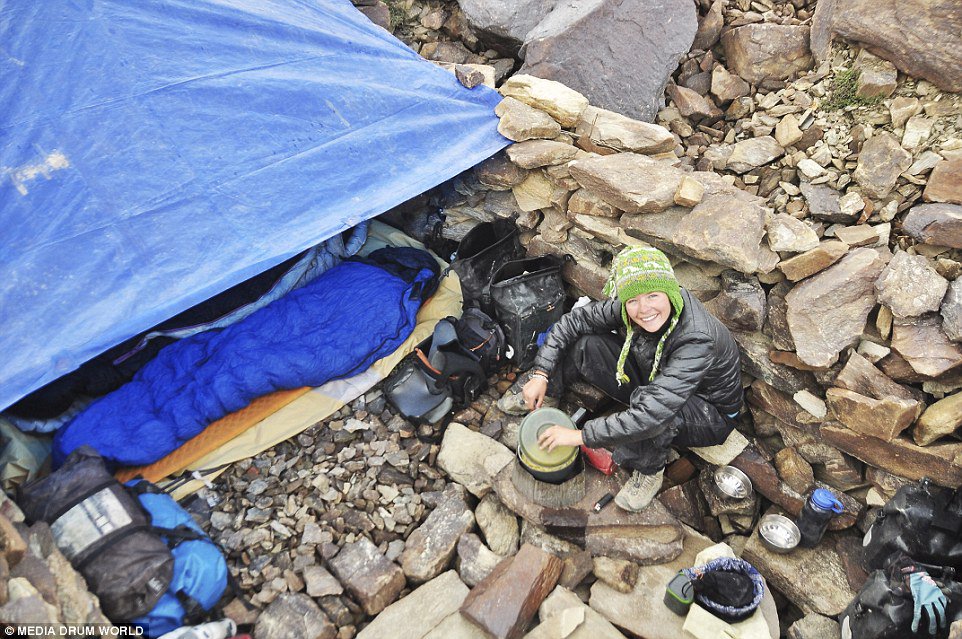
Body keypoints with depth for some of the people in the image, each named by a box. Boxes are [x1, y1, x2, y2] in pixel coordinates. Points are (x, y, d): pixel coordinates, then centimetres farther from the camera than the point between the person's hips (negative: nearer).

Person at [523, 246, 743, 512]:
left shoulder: (698, 339, -40)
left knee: (648, 400, -41)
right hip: (653, 382, 5)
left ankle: (649, 471, -12)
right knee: (586, 343, -16)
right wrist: (540, 374, -18)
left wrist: (581, 436, -37)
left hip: (711, 417, -5)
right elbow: (574, 320, -10)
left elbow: (650, 415, -44)